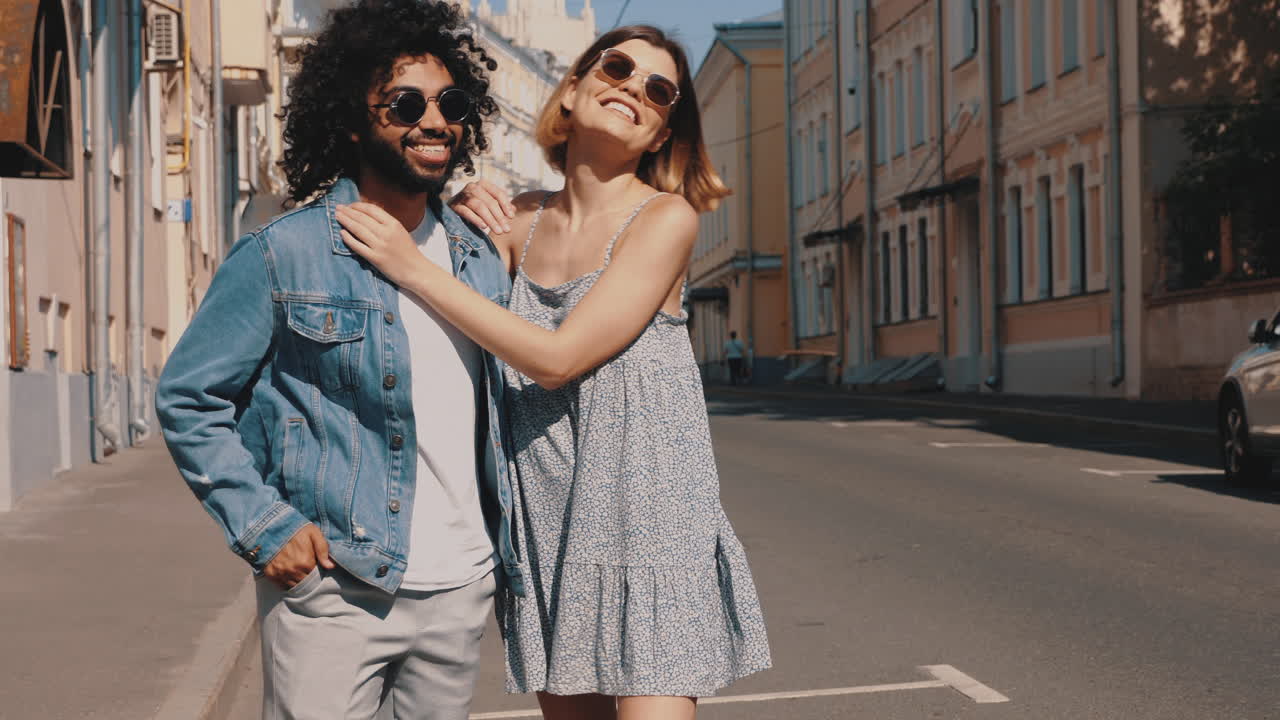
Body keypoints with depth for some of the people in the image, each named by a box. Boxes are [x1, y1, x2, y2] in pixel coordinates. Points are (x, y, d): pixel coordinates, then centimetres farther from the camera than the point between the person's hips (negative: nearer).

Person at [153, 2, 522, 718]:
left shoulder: (482, 258, 9)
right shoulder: (283, 255, -8)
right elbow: (188, 399, -3)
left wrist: (511, 543, 13)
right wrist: (262, 524, -12)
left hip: (463, 586, 5)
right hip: (335, 588, -5)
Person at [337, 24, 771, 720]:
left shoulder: (665, 217, -8)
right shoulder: (522, 219, 8)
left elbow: (559, 358, -16)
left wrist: (414, 267, -15)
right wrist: (466, 212, 3)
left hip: (645, 507, -5)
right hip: (547, 522, 5)